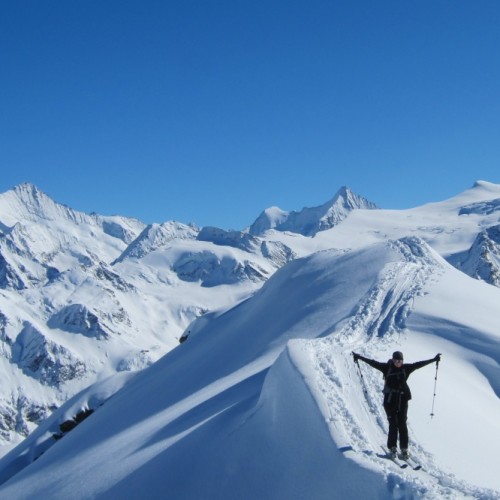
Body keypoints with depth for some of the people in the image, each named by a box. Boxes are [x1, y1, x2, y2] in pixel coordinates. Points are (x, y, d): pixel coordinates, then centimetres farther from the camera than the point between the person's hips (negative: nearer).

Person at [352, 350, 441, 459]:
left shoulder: (406, 368, 3)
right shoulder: (387, 368, -2)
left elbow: (419, 364, 5)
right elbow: (373, 363, -4)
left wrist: (433, 360, 4)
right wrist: (359, 357, -7)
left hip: (402, 400, 2)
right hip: (390, 401, -2)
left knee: (402, 425, 2)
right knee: (393, 424, -3)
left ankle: (404, 448, 8)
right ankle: (392, 448, 6)